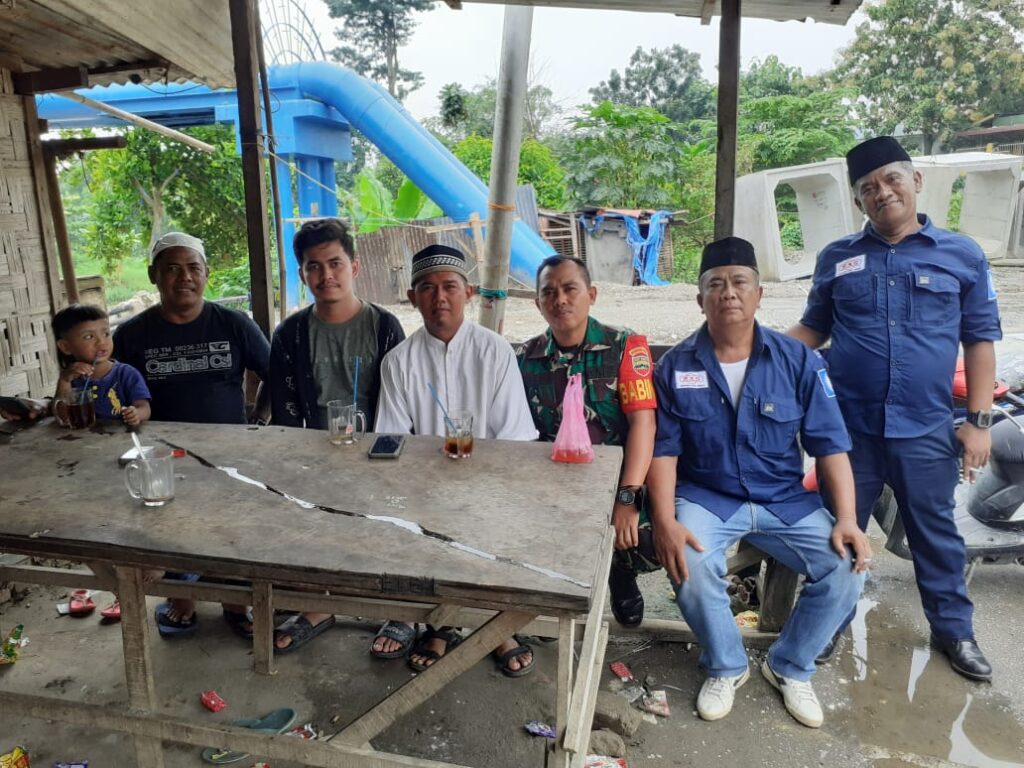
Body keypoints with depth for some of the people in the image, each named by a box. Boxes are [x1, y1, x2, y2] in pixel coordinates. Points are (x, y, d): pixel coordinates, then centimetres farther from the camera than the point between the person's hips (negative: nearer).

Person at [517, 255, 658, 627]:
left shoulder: (626, 346, -4)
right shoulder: (525, 359, 5)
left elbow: (643, 422, -13)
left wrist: (627, 498, -24)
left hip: (618, 479, -1)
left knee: (654, 539, -25)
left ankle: (620, 568, 13)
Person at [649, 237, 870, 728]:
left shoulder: (798, 360, -1)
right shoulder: (675, 366, -4)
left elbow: (829, 444, -2)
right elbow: (663, 450, -7)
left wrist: (846, 518, -13)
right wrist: (665, 521, -20)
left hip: (785, 500, 2)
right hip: (706, 497, -1)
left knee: (846, 567, -18)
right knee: (691, 566, -29)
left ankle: (790, 667, 11)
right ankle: (725, 667, 4)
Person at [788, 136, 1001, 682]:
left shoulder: (962, 256, 1)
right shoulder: (835, 258, 4)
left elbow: (980, 341, 3)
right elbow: (812, 329, 11)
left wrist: (978, 420, -2)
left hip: (925, 431, 0)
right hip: (848, 427, 1)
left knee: (935, 532, 15)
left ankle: (953, 629, 35)